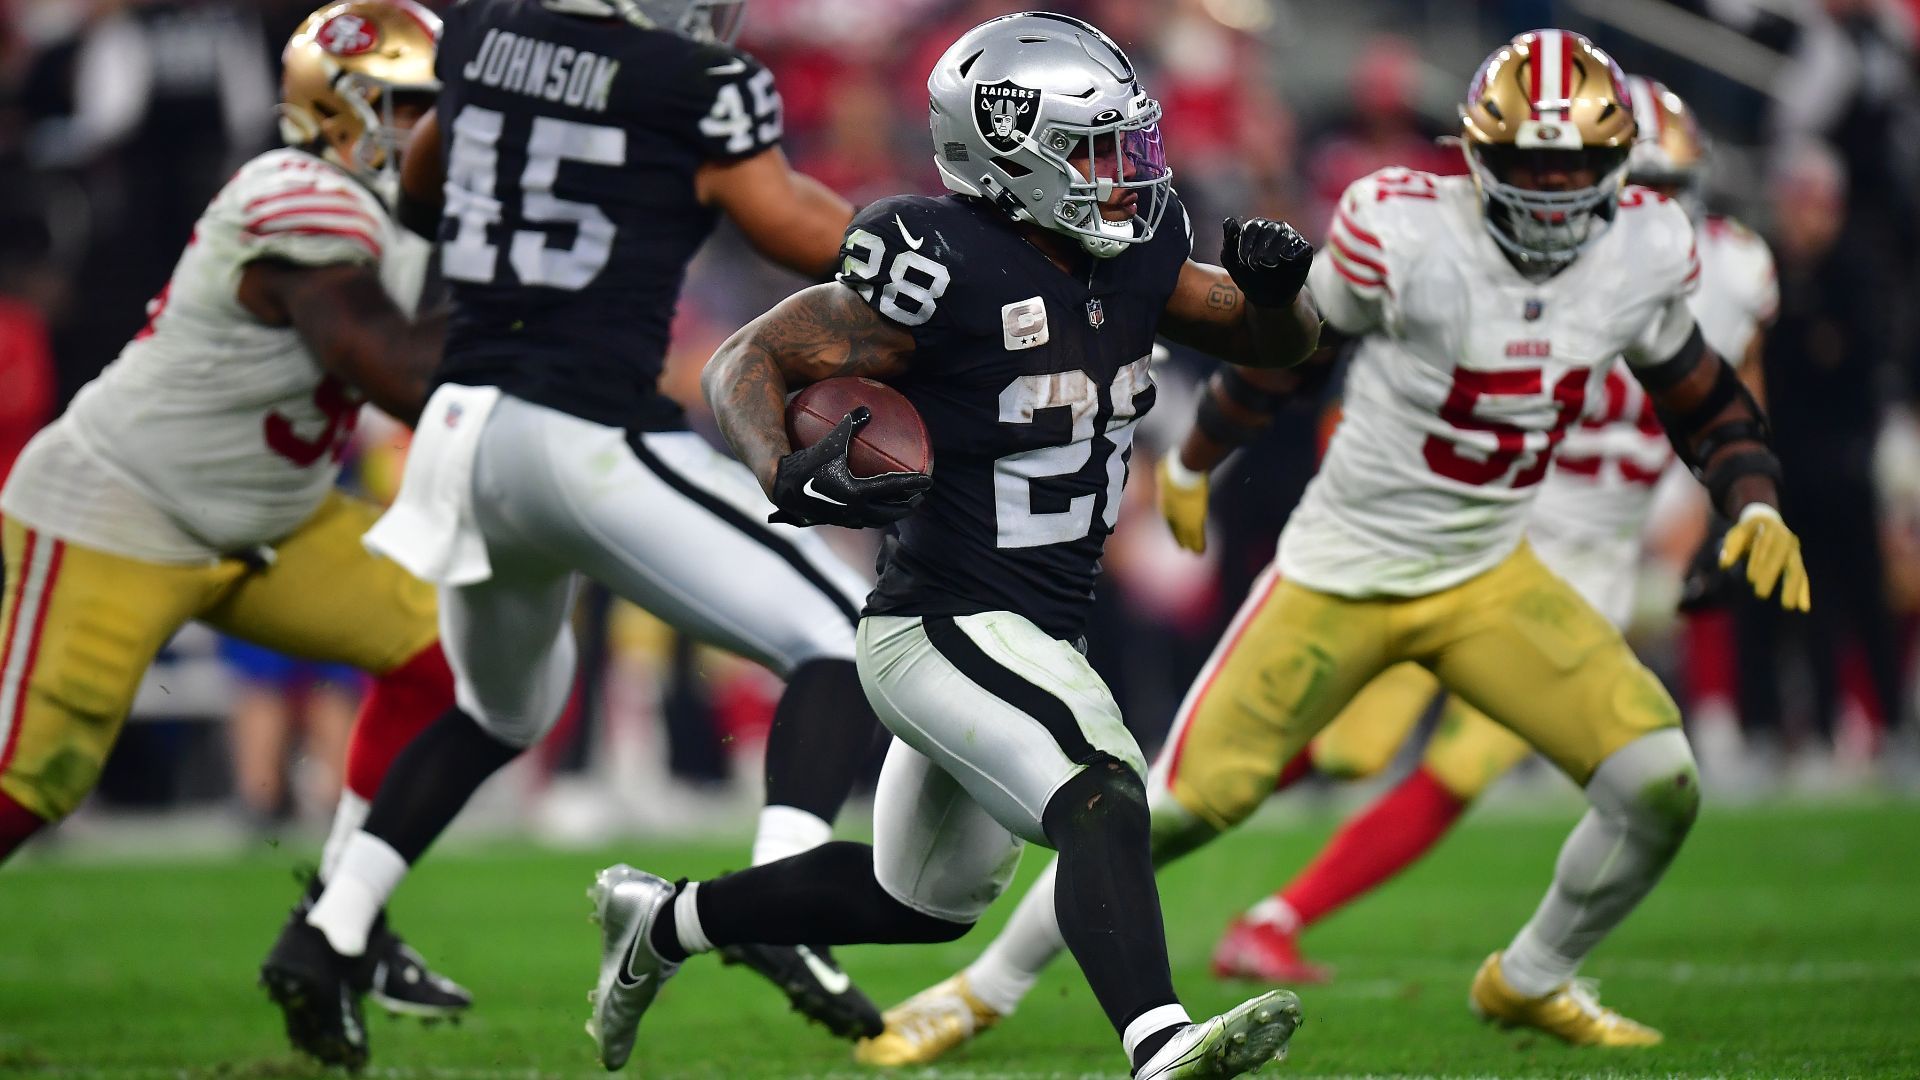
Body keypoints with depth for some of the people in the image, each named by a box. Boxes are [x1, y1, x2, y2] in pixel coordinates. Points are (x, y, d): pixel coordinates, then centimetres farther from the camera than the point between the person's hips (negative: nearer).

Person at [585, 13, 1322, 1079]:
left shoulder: (1134, 254, 1)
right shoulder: (947, 270, -20)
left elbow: (1277, 344, 13)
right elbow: (746, 362, -15)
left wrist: (1273, 287, -11)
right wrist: (790, 476, -34)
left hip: (1037, 636, 9)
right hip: (944, 627, -9)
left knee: (922, 900, 25)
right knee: (1101, 796, -31)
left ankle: (664, 920, 42)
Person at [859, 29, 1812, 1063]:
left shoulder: (1642, 253, -7)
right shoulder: (1408, 233, -21)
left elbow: (1701, 397, 11)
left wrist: (1755, 502, -8)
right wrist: (1196, 462, 11)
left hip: (1487, 580, 4)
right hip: (1342, 577, -4)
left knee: (1660, 788, -9)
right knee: (1183, 803, -5)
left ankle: (1531, 981, 19)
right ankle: (984, 989, 16)